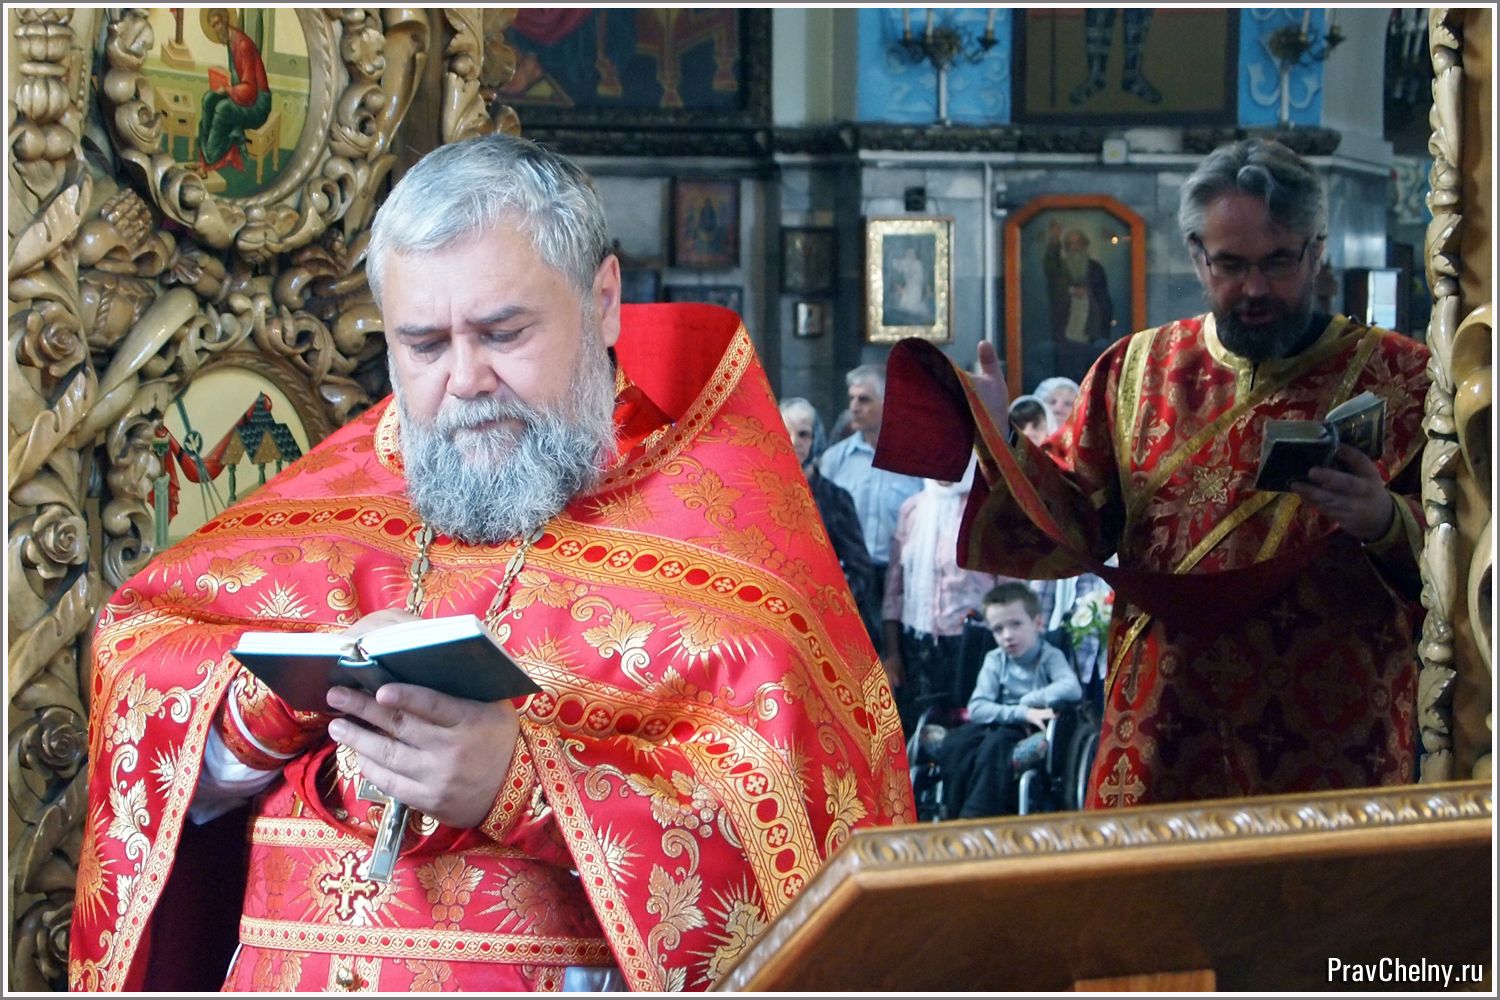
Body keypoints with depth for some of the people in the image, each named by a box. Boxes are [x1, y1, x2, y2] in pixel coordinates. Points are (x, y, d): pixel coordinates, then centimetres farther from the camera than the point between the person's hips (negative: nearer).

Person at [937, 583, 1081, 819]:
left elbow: (1072, 689, -26)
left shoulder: (1050, 656, -4)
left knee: (996, 743, -34)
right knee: (956, 743, -25)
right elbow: (976, 708, -10)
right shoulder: (994, 660, 5)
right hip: (997, 725, 4)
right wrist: (1021, 713, -24)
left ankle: (975, 816, -31)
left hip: (1033, 732, -4)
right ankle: (954, 815, -21)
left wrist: (1027, 701, -21)